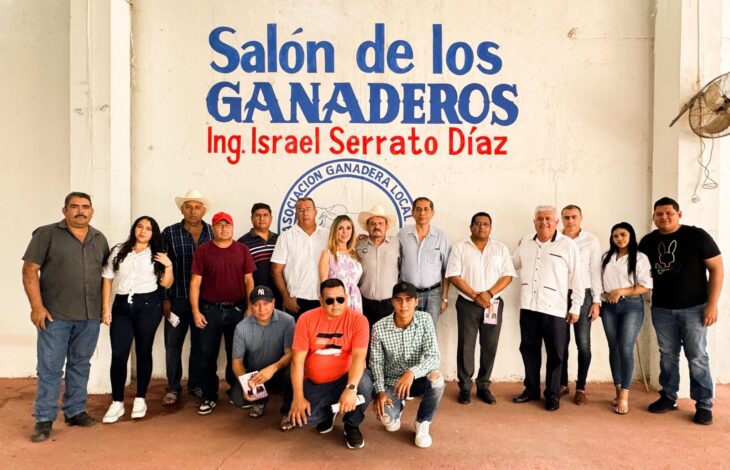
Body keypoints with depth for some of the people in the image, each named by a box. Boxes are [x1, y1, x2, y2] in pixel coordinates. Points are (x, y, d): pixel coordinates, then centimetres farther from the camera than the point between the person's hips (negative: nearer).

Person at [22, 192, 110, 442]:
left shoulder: (99, 239, 10)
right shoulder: (46, 234, -3)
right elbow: (30, 270, -6)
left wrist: (104, 306, 8)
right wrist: (37, 306, -12)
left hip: (90, 316, 4)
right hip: (55, 315, -4)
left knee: (80, 365, 13)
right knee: (49, 368, 2)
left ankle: (75, 411, 25)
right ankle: (44, 419, 13)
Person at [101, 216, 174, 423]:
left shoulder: (157, 255, 7)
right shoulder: (119, 251, 8)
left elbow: (166, 284, 5)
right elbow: (107, 279, 8)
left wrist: (169, 266, -11)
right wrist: (105, 307, 1)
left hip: (148, 305, -1)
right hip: (122, 305, 1)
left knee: (143, 352, 6)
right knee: (118, 355, -2)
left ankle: (140, 399, 18)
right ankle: (117, 403, 10)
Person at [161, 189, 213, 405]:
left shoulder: (213, 233, 3)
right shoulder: (169, 233, 0)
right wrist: (164, 298, -3)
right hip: (177, 298, -1)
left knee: (200, 344, 10)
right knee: (173, 344, 7)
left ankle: (196, 385, 25)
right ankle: (173, 387, 22)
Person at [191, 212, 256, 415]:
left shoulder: (242, 249, 3)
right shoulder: (203, 250, 0)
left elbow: (249, 280, 3)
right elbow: (195, 282, -2)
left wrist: (250, 308, -2)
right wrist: (196, 311, -7)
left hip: (236, 309, 1)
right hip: (210, 310, 0)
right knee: (208, 355, 5)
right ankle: (209, 397, 19)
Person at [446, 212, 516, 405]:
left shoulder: (501, 248, 7)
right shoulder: (460, 248, 1)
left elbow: (508, 275, 1)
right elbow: (453, 276, -6)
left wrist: (489, 293, -13)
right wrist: (475, 296, -13)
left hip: (493, 304, 2)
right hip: (467, 304, -2)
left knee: (489, 347, 6)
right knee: (465, 346, 2)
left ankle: (483, 386, 20)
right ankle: (465, 387, 14)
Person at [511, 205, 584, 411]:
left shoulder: (568, 245, -5)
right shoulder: (526, 242, 9)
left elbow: (576, 278, -3)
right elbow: (513, 264, 24)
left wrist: (576, 308, -4)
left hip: (554, 309, -4)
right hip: (528, 306, 4)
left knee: (554, 354, 6)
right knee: (529, 349, 13)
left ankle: (552, 394, 20)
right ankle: (531, 389, 28)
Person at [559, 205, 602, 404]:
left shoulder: (591, 240, 0)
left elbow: (595, 271, 0)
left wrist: (596, 301, -4)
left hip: (582, 295, -1)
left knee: (583, 343, 0)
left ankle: (581, 387, 12)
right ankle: (562, 384, 19)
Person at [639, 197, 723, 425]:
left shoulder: (697, 236, -8)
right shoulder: (648, 241, 4)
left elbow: (717, 268, -7)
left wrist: (712, 304, -13)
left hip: (694, 308, -4)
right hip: (661, 309, 4)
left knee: (697, 357, 2)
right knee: (667, 355, 12)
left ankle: (704, 405, 13)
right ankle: (668, 397, 24)